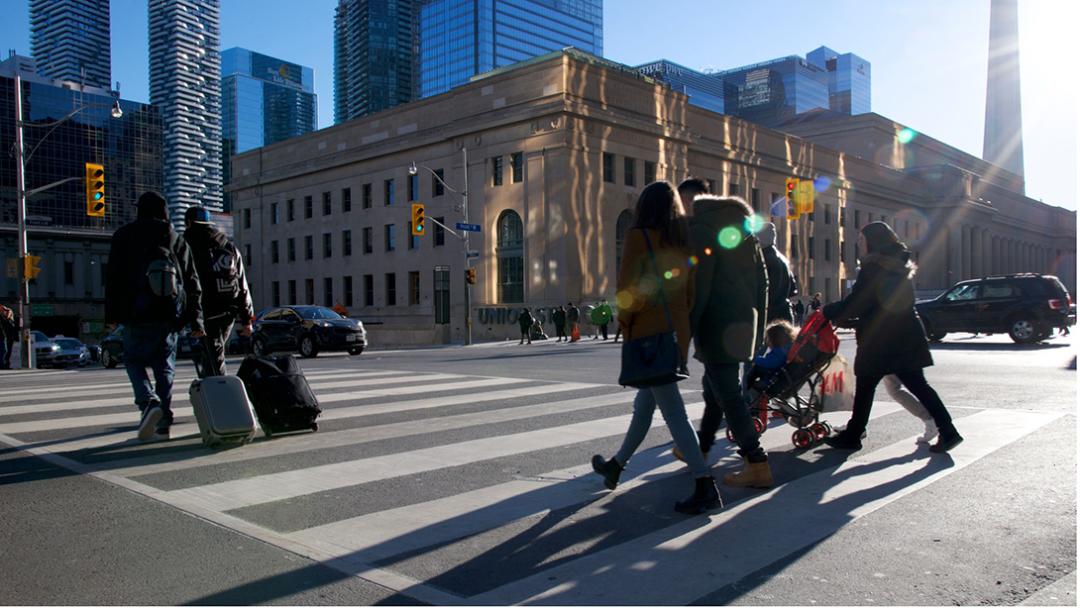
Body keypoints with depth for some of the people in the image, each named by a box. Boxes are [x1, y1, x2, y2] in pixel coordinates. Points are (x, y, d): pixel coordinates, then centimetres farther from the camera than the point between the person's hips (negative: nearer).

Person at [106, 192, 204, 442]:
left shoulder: (125, 236, 6)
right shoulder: (177, 240, 13)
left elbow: (114, 277, 1)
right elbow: (192, 282, 9)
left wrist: (111, 314, 4)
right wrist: (196, 320, 9)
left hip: (139, 313, -3)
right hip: (170, 315, 3)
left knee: (134, 360, 9)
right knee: (164, 366, 9)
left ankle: (149, 402, -16)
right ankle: (163, 423, 6)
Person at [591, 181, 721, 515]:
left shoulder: (639, 237, -8)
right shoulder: (683, 243, 12)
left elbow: (628, 288, -14)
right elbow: (691, 294, 13)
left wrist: (624, 320, 0)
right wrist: (680, 325, 18)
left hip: (649, 335, -8)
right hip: (678, 333, 8)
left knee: (673, 412, -7)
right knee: (644, 405, 18)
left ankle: (705, 486, -10)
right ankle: (616, 465, 34)